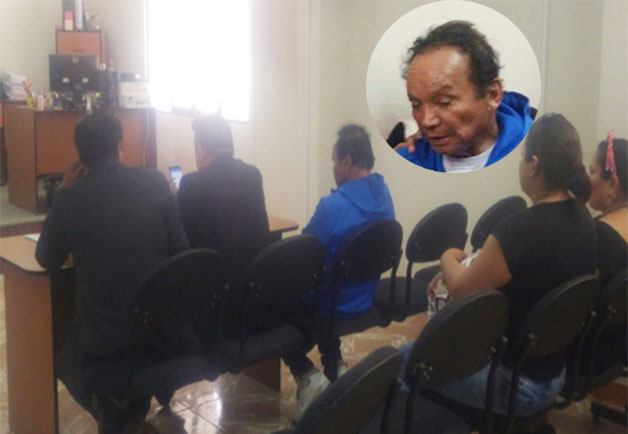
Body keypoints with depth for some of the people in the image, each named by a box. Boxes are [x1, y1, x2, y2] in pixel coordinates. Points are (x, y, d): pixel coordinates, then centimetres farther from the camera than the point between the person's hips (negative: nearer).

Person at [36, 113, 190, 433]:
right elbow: (180, 249, 4)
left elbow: (47, 260, 7)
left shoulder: (70, 198, -9)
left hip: (103, 342, -2)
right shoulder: (155, 183, -5)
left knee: (68, 357, 32)